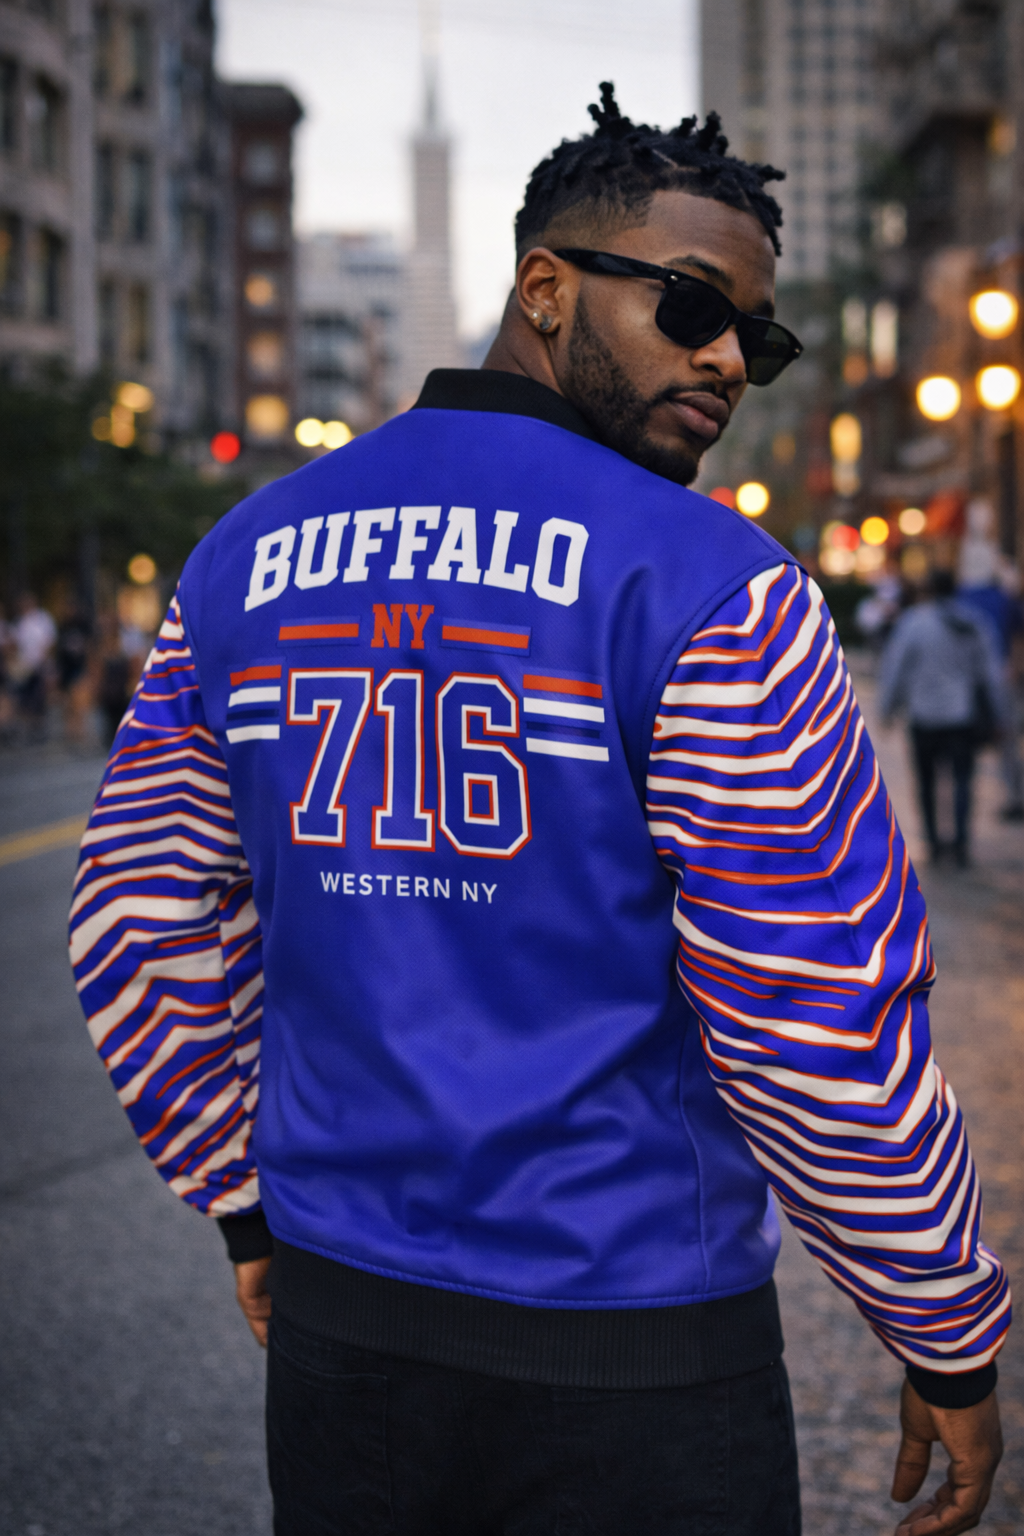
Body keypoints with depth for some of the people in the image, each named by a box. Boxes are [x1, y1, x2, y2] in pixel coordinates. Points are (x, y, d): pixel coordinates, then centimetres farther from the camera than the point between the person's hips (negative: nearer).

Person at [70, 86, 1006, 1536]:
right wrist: (952, 1338, -4)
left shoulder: (247, 557, 3)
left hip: (338, 1312, 5)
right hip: (630, 1355, -5)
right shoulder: (712, 593, -14)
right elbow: (819, 1024, -16)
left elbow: (140, 924, 8)